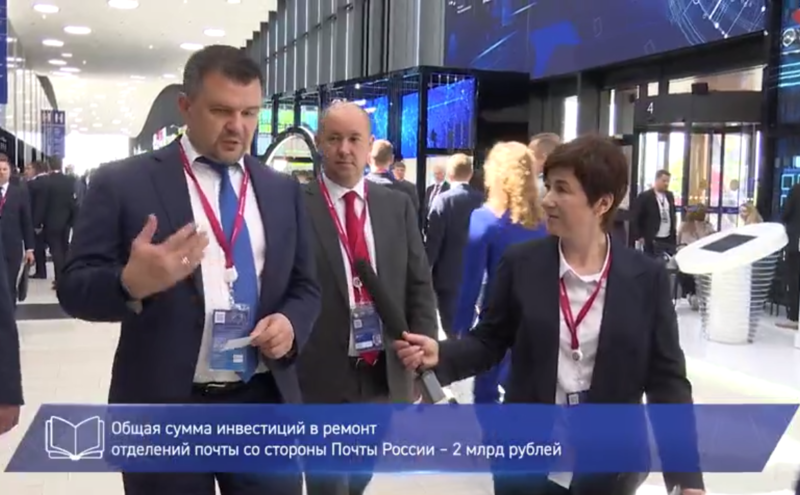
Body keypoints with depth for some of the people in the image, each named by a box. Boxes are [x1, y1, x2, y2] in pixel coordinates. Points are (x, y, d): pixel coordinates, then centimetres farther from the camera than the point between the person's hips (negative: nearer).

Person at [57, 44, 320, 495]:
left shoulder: (283, 190, 8)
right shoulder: (122, 183, -3)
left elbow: (305, 286, 13)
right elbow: (74, 288, -5)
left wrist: (291, 323, -9)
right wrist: (131, 283, -26)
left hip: (265, 403, 3)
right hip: (163, 409, -2)